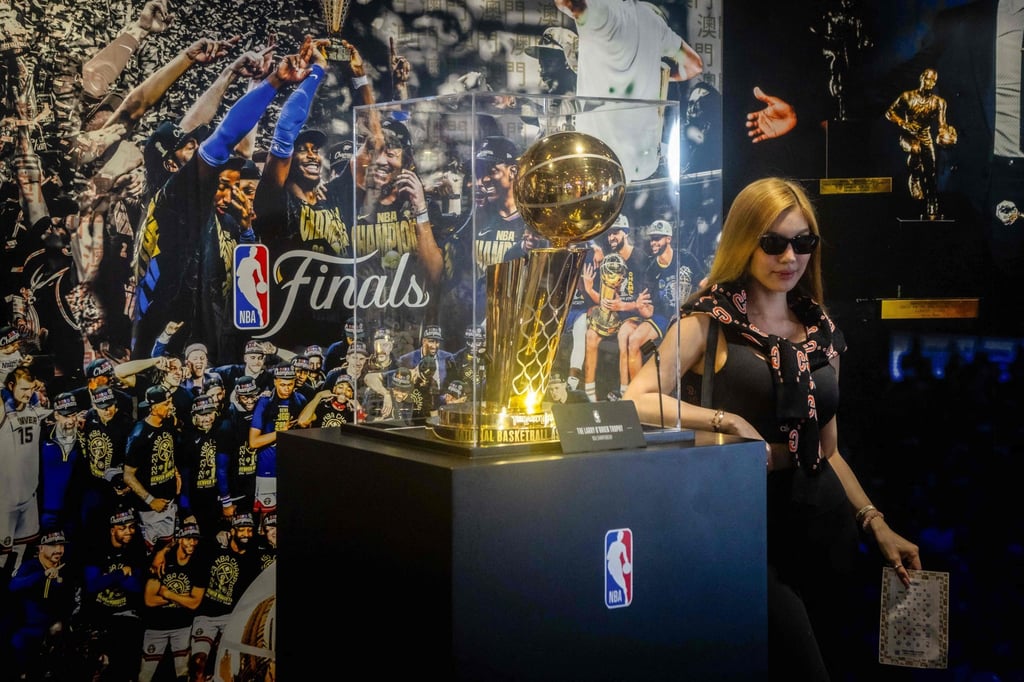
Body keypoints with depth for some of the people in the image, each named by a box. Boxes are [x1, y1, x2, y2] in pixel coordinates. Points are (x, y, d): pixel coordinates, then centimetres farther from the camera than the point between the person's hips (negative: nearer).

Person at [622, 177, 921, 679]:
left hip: (822, 518, 6)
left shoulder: (822, 332, 12)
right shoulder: (709, 319, -3)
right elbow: (635, 401, -15)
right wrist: (727, 421, -21)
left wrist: (876, 524, 11)